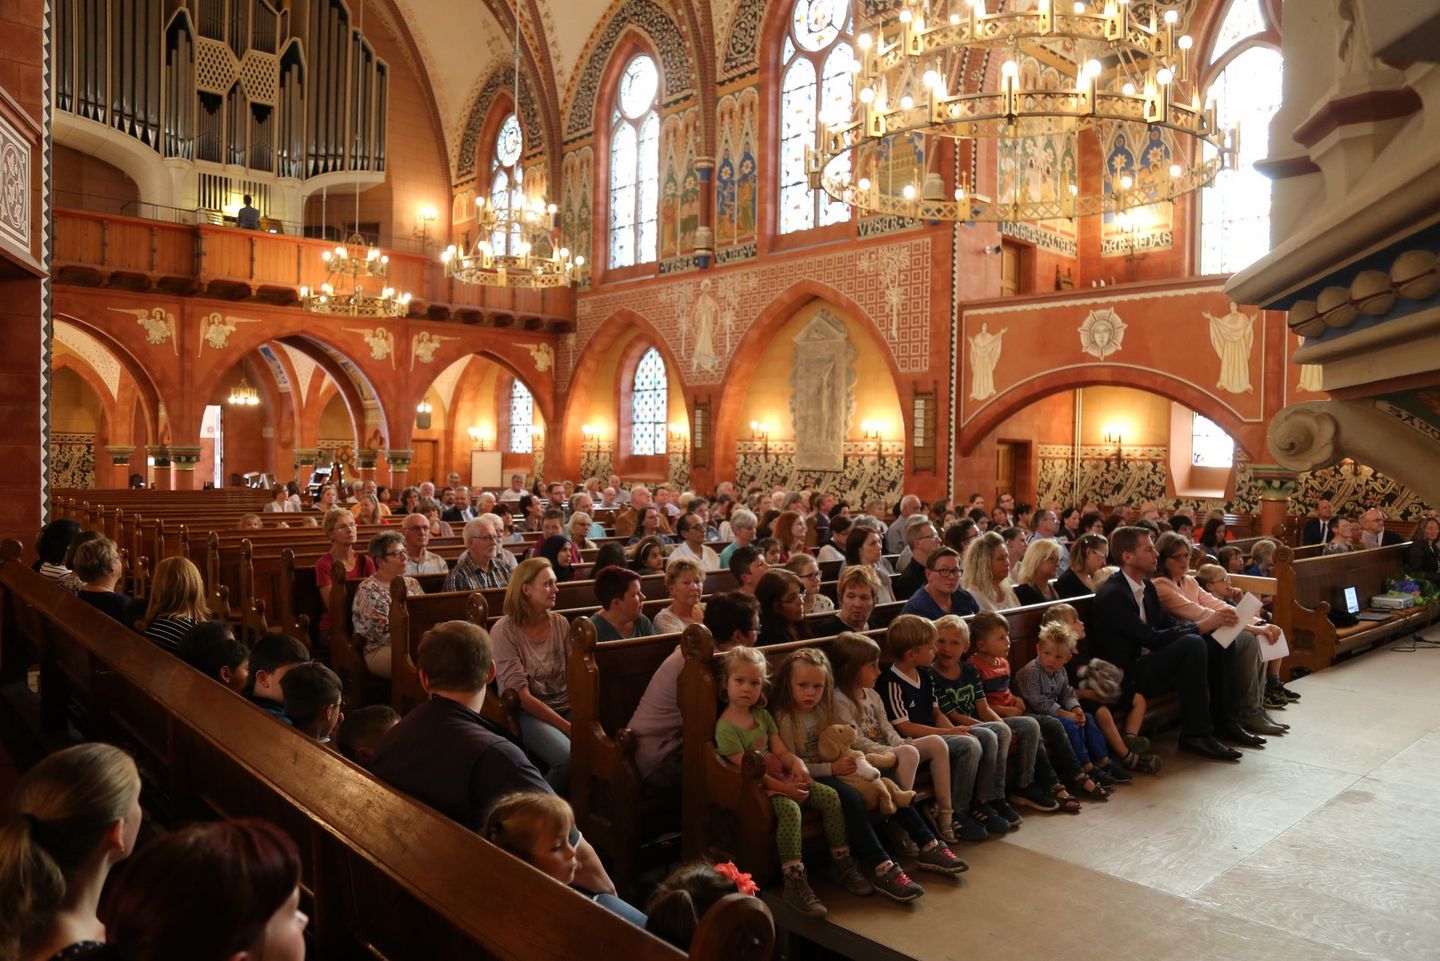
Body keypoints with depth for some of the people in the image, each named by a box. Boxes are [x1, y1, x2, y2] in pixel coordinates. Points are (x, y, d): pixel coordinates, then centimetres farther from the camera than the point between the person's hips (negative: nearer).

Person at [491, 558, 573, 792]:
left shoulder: (560, 623, 7)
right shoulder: (504, 631, -9)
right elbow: (521, 694, -13)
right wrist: (567, 727, -18)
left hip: (566, 706, 5)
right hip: (527, 712, -4)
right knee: (569, 757, -31)